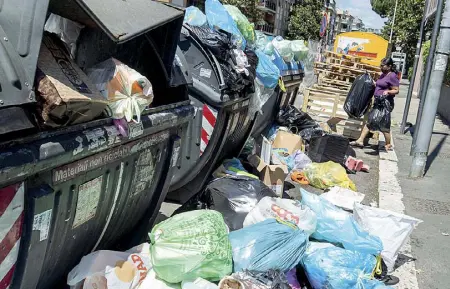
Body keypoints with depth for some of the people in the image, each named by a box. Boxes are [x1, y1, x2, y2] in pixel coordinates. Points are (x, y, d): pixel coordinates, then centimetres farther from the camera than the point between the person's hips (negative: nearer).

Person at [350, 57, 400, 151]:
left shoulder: (392, 76, -12)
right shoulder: (383, 75, 15)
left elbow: (396, 90, -14)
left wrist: (388, 92, -29)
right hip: (378, 102, 9)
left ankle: (388, 145, 15)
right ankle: (360, 140, 12)